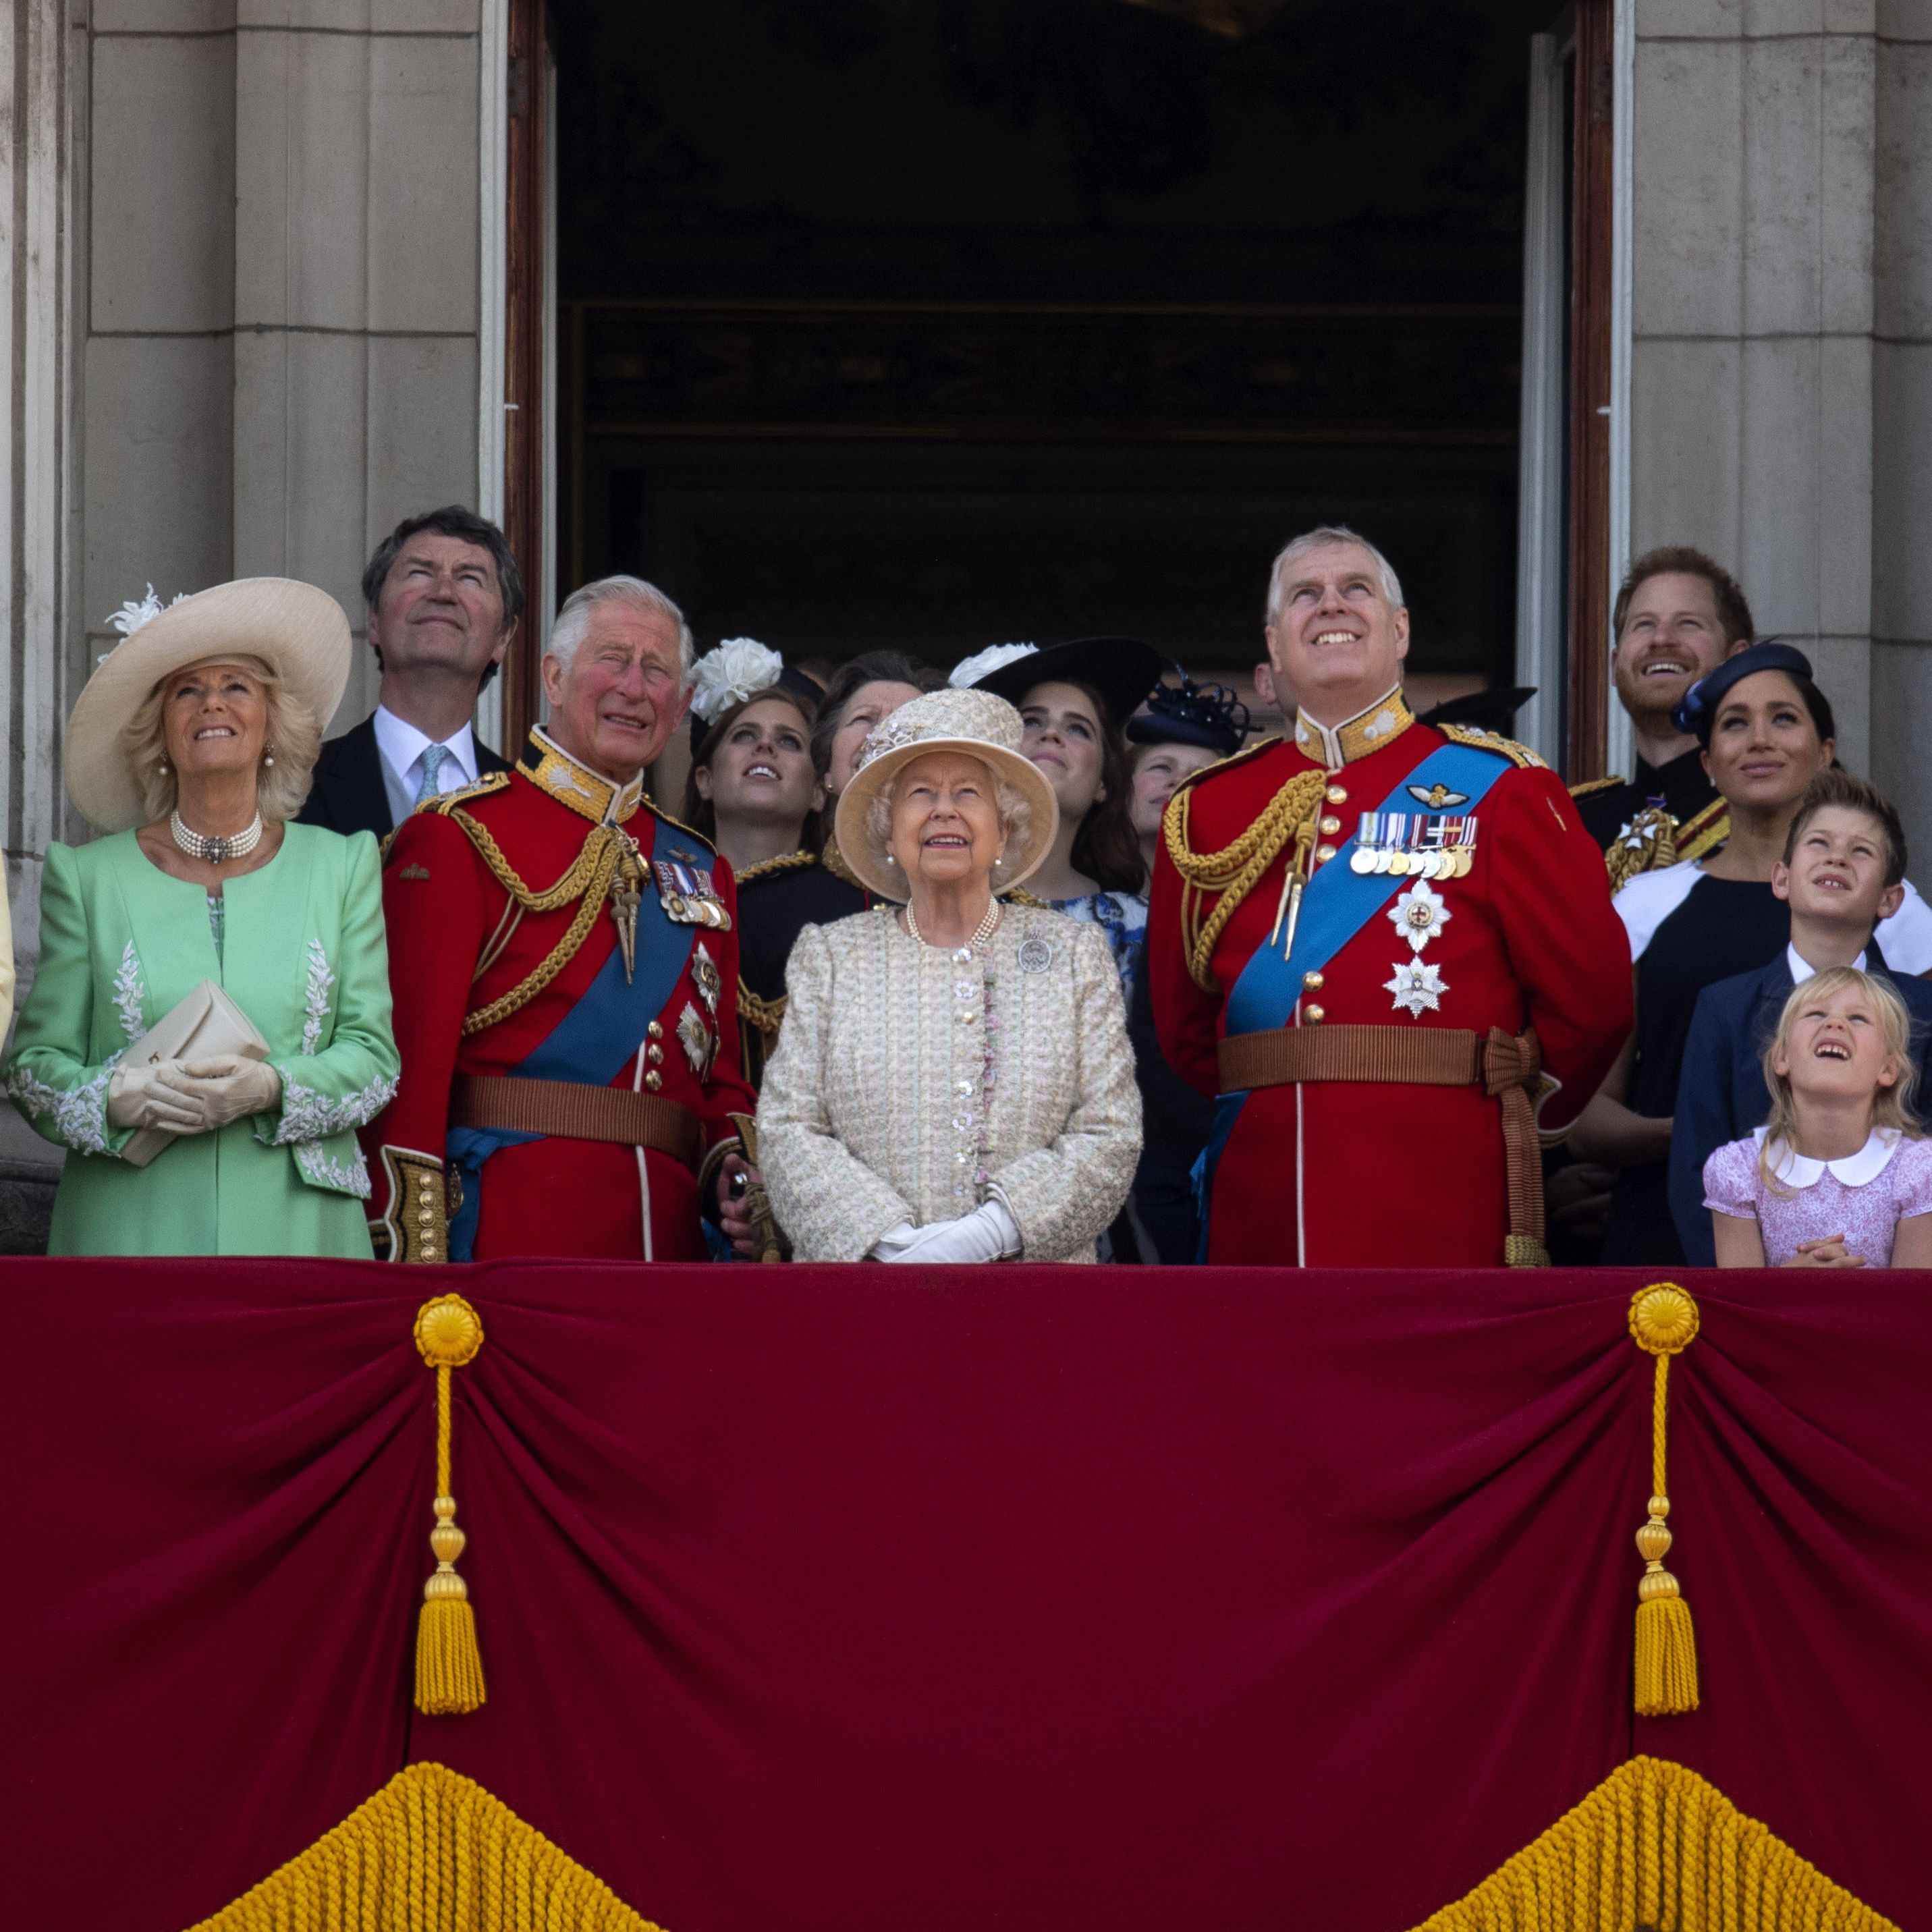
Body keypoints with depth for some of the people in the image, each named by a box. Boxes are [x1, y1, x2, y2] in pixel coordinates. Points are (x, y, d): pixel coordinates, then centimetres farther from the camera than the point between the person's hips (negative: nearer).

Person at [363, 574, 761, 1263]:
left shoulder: (701, 872, 18)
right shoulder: (456, 838, -1)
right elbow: (411, 1059, -9)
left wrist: (736, 1172, -1)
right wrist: (413, 1258, -17)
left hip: (668, 1228, 5)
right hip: (508, 1231, -5)